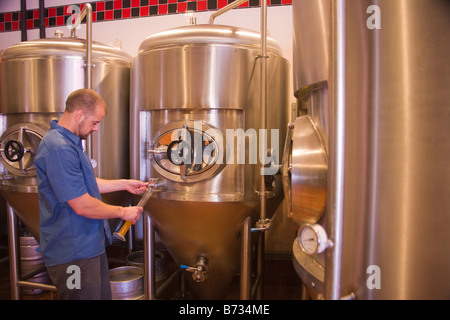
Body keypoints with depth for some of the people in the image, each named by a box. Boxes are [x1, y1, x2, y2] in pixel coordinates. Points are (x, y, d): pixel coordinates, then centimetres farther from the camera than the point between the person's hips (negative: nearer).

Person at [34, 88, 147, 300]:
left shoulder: (69, 143, 10)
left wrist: (124, 184, 15)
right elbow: (82, 206, -26)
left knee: (102, 295, 22)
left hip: (90, 246, 11)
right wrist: (123, 212, -12)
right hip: (73, 254, -10)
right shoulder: (59, 149, -26)